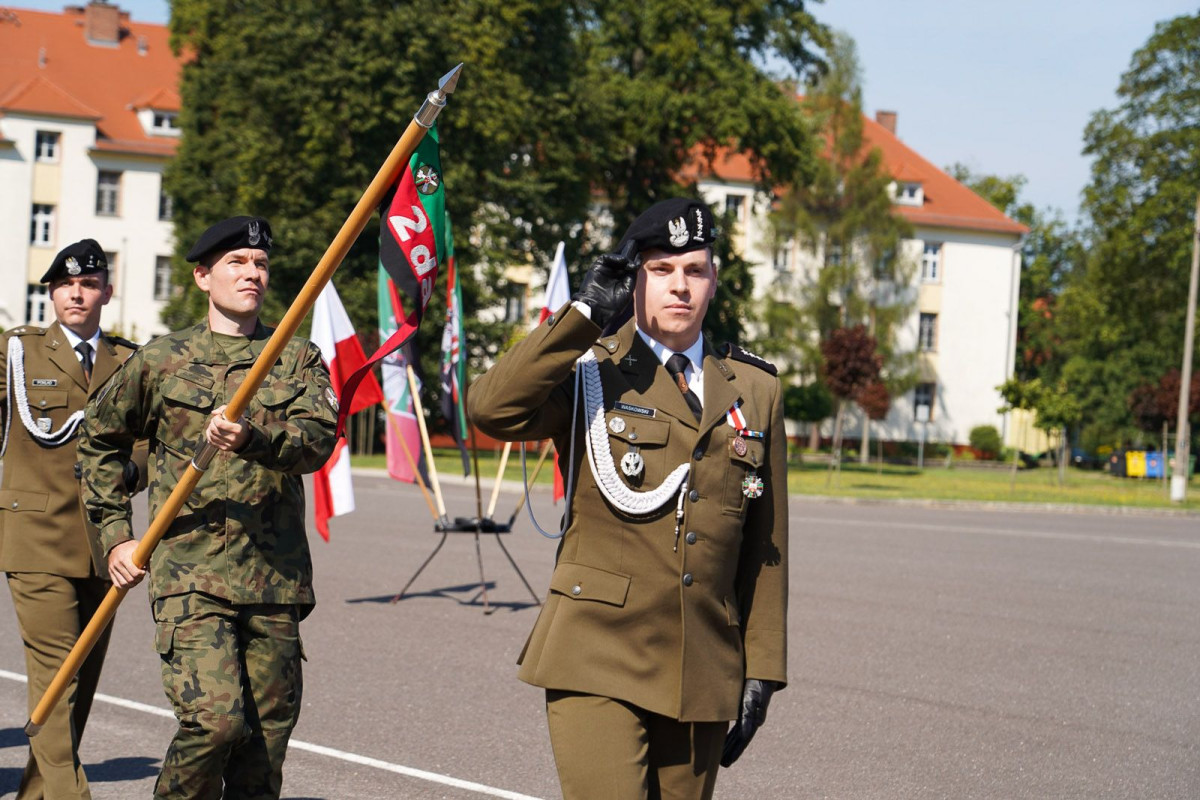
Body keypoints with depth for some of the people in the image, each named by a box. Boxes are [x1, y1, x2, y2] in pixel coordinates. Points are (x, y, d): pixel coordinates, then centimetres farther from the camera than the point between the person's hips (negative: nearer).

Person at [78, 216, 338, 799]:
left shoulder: (300, 360, 11)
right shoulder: (160, 361, 8)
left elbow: (318, 439, -7)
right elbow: (98, 441, 21)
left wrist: (254, 441, -27)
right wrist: (115, 535, 13)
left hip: (275, 576, 2)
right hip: (190, 575, -2)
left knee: (267, 739, 4)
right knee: (216, 719, -18)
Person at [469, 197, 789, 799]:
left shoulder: (755, 391, 12)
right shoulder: (586, 375, 3)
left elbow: (764, 546, 13)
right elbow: (491, 409, -20)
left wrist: (762, 670, 10)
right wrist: (585, 314, -17)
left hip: (703, 677, 4)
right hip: (597, 668, -4)